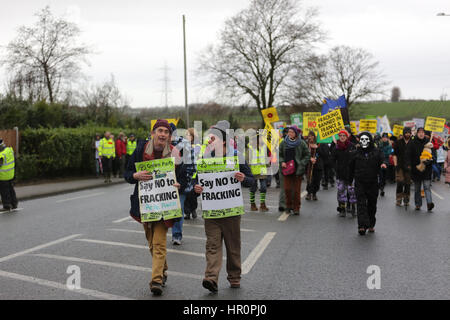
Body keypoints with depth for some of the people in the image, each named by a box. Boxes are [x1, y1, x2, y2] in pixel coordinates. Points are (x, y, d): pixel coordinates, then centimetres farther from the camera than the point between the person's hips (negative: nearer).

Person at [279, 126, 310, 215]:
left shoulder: (301, 143, -2)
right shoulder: (283, 143, 5)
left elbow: (307, 155, 3)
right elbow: (279, 154, 15)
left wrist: (302, 163, -8)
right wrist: (282, 162, -3)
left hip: (298, 170, -2)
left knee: (297, 190, 0)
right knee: (287, 189, -1)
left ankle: (296, 208, 11)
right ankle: (289, 206, 16)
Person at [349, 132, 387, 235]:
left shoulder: (376, 152, 5)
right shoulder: (356, 153, 7)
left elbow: (383, 159, -7)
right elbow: (351, 168, 12)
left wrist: (384, 164, -32)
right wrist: (350, 181, 13)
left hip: (373, 182, 1)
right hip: (360, 183, -1)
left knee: (372, 204, 10)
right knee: (361, 203, -11)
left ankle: (371, 225, 24)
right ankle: (362, 226, -15)